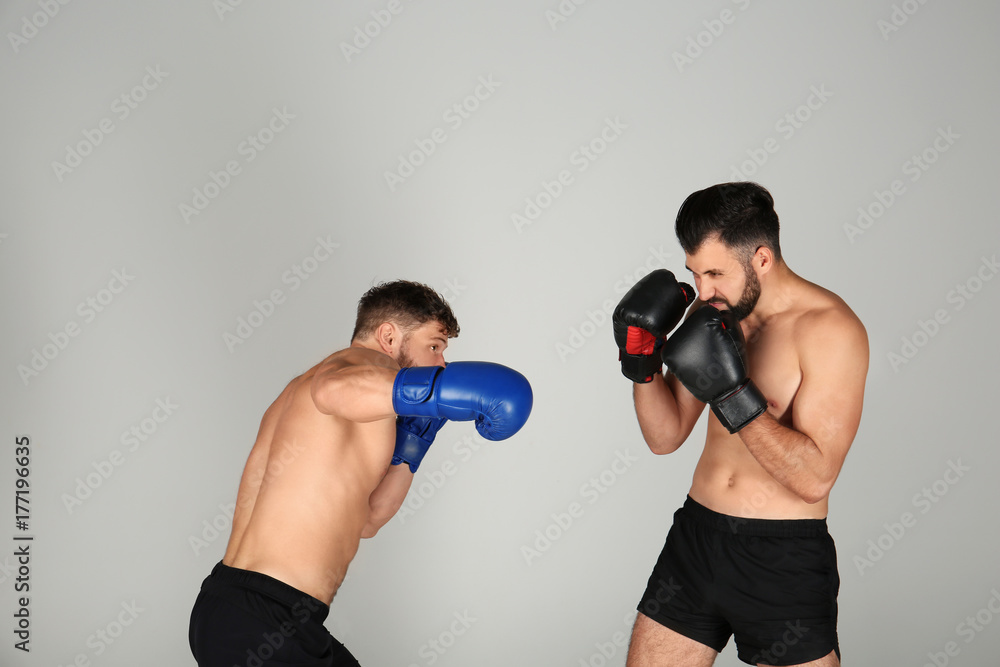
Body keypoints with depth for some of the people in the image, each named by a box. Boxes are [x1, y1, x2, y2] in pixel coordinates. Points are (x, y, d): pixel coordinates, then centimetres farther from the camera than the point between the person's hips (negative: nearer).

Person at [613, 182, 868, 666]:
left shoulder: (830, 329, -15)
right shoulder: (710, 312, 4)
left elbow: (815, 478, -20)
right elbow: (666, 437, 9)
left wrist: (731, 392, -25)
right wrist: (643, 363, -8)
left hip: (784, 557, -5)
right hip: (695, 536, 6)